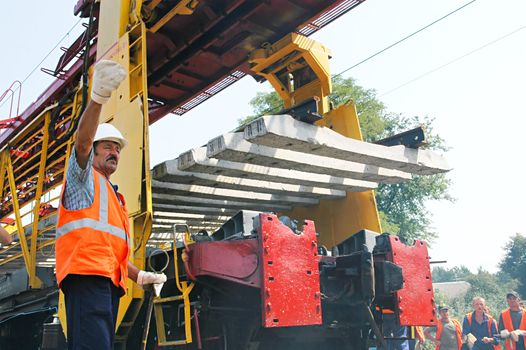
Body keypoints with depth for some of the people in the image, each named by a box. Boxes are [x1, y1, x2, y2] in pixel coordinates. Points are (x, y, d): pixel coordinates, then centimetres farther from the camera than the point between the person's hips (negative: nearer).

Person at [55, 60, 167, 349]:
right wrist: (97, 97, -25)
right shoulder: (83, 176, 14)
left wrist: (140, 275, 26)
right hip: (87, 273, -8)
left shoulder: (114, 197, 35)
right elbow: (82, 140, -9)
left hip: (110, 281, 8)